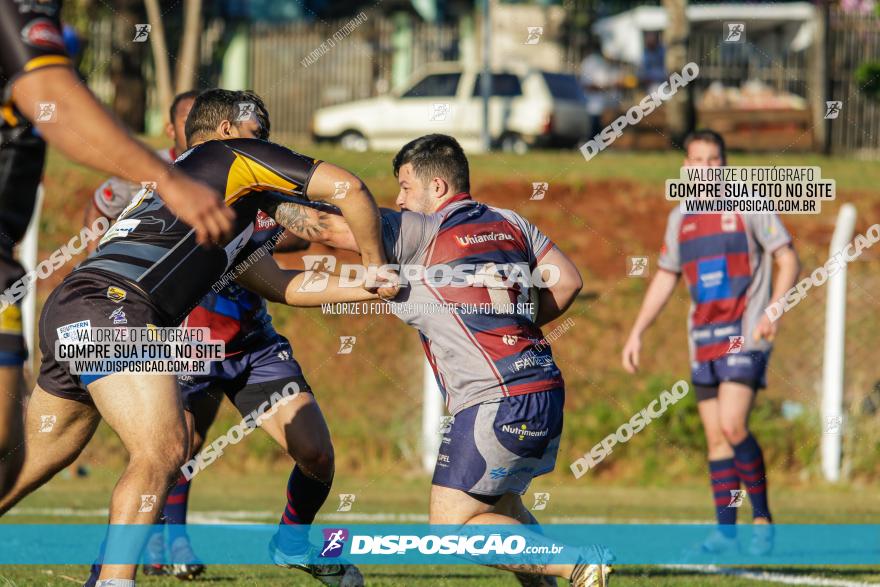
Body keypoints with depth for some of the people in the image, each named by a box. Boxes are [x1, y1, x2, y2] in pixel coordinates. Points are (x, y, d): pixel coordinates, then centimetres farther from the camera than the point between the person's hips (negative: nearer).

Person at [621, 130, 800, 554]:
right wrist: (636, 333, 16)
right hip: (703, 340, 6)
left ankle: (762, 518, -6)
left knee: (732, 425, -18)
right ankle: (725, 530, 7)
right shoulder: (680, 218, 13)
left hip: (745, 334, -6)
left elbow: (788, 260, -3)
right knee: (715, 436, 3)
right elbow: (665, 279, 22)